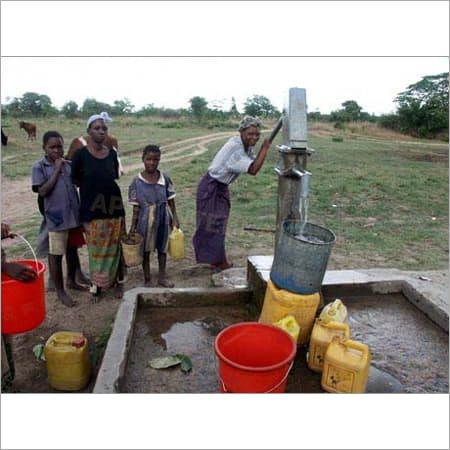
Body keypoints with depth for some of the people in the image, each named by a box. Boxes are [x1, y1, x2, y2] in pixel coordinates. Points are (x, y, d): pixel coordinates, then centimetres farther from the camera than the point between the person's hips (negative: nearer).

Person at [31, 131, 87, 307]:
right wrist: (56, 170, -14)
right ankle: (60, 291, 19)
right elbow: (42, 191, -15)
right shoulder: (39, 167, -6)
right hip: (56, 218, -5)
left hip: (74, 215, 5)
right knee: (56, 255, 6)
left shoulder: (69, 164, 6)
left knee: (72, 250, 18)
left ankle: (71, 281, 38)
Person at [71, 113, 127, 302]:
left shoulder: (112, 154, 3)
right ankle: (96, 285, 21)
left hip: (113, 208, 3)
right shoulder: (81, 154, -7)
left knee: (114, 248, 9)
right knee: (96, 250, 6)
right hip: (92, 210, -2)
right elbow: (75, 180, 1)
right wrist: (92, 187, 2)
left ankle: (117, 282, 24)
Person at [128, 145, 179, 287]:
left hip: (162, 219, 2)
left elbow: (171, 200, 3)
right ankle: (147, 279, 26)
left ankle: (162, 277, 30)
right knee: (146, 250, 10)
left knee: (162, 248, 14)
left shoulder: (165, 178, -4)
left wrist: (174, 218, 2)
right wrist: (133, 226, -4)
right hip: (145, 220, -2)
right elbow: (136, 206, -5)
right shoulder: (137, 181, -9)